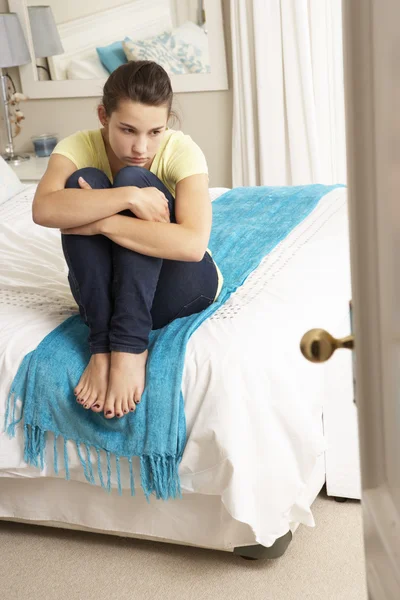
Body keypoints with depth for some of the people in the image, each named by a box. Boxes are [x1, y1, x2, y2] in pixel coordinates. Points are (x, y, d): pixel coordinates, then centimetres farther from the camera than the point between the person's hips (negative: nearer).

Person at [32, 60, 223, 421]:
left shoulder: (182, 151, -19)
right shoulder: (78, 147, -12)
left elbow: (193, 244, -35)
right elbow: (44, 210, -33)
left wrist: (100, 221, -34)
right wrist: (127, 197, -39)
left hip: (178, 284, -2)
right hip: (106, 286, 2)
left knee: (134, 178, -26)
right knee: (85, 180, -24)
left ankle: (129, 346, -31)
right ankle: (102, 345, -27)